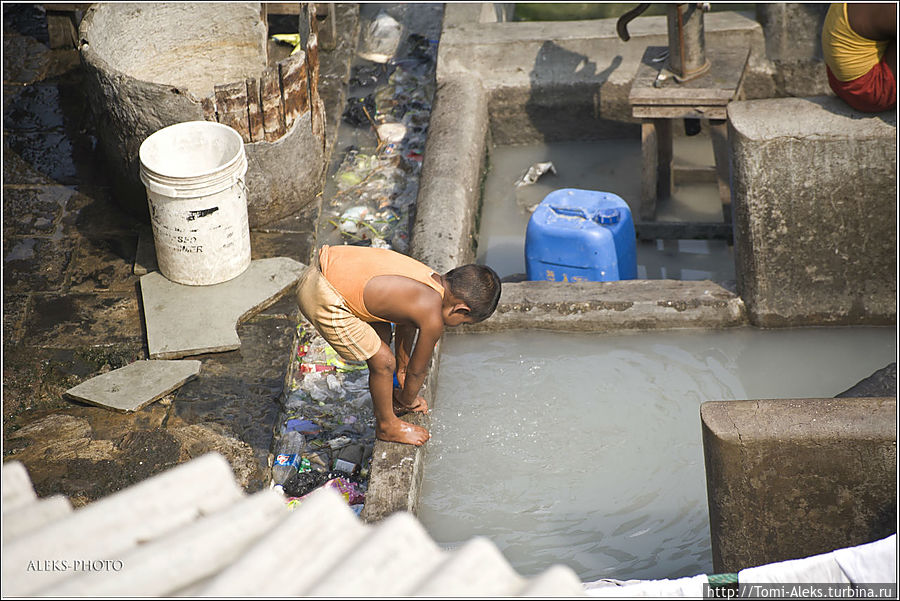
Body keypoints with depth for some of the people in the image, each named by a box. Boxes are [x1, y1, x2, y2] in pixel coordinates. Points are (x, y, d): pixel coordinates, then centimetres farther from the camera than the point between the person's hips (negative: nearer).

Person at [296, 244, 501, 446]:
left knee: (381, 330, 28)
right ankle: (387, 426, 24)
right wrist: (408, 400, 23)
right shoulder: (432, 320, -14)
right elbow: (418, 370, 3)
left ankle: (384, 398, 47)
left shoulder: (431, 277, 10)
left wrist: (402, 369, 41)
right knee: (383, 361, 1)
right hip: (324, 301, -10)